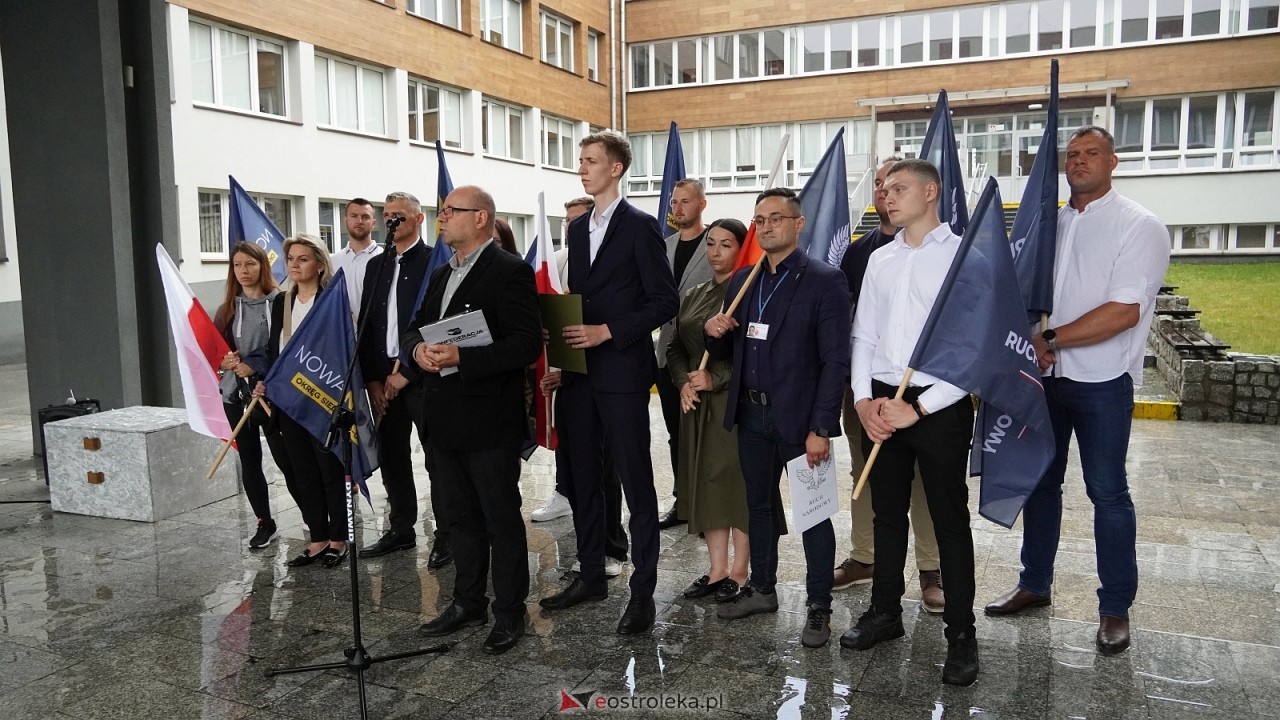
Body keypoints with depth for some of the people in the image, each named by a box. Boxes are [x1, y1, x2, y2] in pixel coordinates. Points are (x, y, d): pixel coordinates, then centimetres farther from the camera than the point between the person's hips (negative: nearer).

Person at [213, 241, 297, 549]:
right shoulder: (227, 309, 10)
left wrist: (257, 367, -16)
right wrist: (225, 362, -13)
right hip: (236, 396, 5)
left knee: (287, 461, -5)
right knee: (249, 462, 10)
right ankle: (265, 524, 23)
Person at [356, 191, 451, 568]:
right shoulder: (376, 265, 15)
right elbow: (367, 323, 14)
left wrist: (406, 373, -11)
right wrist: (372, 378, 5)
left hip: (421, 376, -6)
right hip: (383, 379, 6)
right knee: (391, 456, 11)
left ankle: (446, 535, 9)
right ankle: (401, 529, 24)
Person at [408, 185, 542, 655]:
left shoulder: (510, 272, -11)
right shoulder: (441, 276, 17)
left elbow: (527, 344, -20)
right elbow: (415, 329, 18)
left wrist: (461, 358, -26)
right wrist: (418, 348, -6)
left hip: (490, 423, -8)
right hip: (444, 422, 8)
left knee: (501, 519, 5)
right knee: (460, 519, 18)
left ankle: (509, 612, 20)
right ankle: (468, 603, 33)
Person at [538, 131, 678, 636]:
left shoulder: (640, 226, -6)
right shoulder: (577, 228, 16)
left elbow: (664, 301, -10)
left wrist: (607, 332, -17)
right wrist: (564, 346, 7)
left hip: (622, 372, -7)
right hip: (578, 373, 7)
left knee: (636, 484, 0)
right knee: (582, 480, 13)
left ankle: (643, 591, 9)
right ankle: (591, 575, 27)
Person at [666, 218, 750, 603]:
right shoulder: (692, 296, 15)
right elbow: (675, 347, 14)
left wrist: (716, 378, -17)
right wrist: (684, 382, -3)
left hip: (735, 401, -7)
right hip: (697, 403, 7)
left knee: (738, 481, 0)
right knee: (706, 481, 9)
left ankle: (739, 573, 11)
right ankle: (717, 570, 19)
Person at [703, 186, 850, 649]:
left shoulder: (824, 281, -8)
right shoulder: (742, 281, 11)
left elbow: (835, 361, -12)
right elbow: (725, 351, 16)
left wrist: (820, 428, -18)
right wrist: (714, 332, -8)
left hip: (799, 419, -6)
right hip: (751, 416, 6)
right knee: (759, 505, 17)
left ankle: (818, 606, 18)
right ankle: (762, 588, 34)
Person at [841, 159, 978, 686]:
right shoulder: (880, 259, 12)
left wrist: (918, 409, -14)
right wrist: (863, 398, -1)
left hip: (939, 405, -5)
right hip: (878, 403, 5)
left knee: (950, 519, 4)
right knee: (887, 513, 15)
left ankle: (961, 633, 17)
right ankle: (885, 611, 29)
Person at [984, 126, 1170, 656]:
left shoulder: (1139, 227, -8)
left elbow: (1124, 311, -17)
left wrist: (1051, 340, -16)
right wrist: (1030, 345, -4)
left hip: (1102, 381, -5)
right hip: (1043, 374, 6)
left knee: (1107, 492, 3)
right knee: (1039, 481, 14)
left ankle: (1115, 607, 17)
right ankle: (1035, 584, 29)